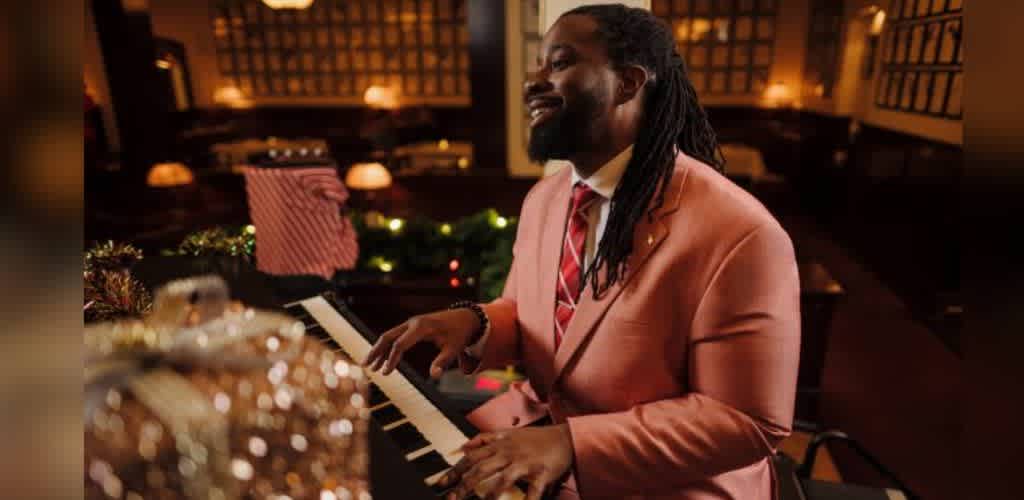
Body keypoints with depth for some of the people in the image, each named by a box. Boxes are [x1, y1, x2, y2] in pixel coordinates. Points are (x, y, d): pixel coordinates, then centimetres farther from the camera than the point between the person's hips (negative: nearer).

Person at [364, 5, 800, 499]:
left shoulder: (739, 235, -23)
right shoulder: (542, 198, 0)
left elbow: (747, 421, -19)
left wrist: (573, 442, -25)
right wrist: (474, 322, -12)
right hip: (534, 432, 6)